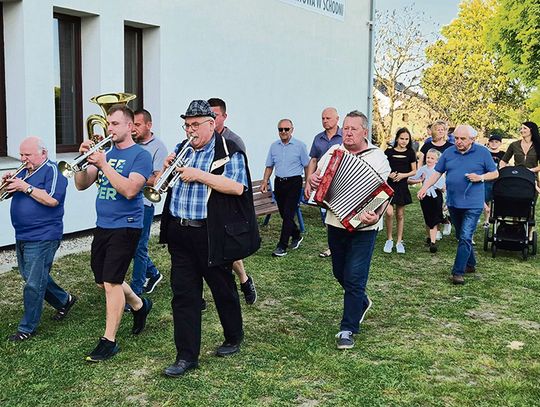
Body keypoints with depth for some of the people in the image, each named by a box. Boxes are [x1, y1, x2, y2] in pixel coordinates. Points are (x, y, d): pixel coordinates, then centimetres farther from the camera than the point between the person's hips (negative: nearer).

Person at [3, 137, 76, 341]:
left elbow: (52, 199, -24)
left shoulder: (52, 170, -11)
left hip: (42, 238, -9)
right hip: (22, 236, 9)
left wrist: (26, 187, -22)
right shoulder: (24, 171, 13)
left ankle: (27, 328, 8)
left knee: (33, 284, -4)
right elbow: (8, 193, 20)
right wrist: (7, 183, -2)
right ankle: (64, 300, 37)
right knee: (30, 277, 19)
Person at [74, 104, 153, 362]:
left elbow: (130, 190, -23)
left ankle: (109, 341, 2)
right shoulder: (105, 152, 10)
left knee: (111, 282, -9)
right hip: (102, 225, 8)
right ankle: (139, 305, 41)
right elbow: (81, 185, 5)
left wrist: (103, 164, -24)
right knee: (103, 281, 17)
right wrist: (84, 159, -11)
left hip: (125, 226, -7)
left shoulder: (140, 155, -10)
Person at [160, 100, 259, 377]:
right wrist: (167, 168, -3)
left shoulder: (228, 152, -7)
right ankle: (187, 356, 10)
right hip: (180, 233, 5)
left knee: (223, 290, 11)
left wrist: (200, 175, -22)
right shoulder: (182, 149, 13)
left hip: (212, 236, -5)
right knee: (183, 293, 3)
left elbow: (237, 187, -20)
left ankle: (234, 339, 34)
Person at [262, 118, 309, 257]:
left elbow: (307, 166, 0)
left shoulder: (300, 146, -3)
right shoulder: (274, 146, 9)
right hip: (279, 182, 5)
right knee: (283, 213, 11)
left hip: (294, 183, -5)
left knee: (288, 214, -9)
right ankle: (296, 236, 34)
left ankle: (282, 246, -6)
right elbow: (269, 166, 15)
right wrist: (265, 181, 4)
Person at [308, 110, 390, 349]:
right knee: (340, 273, 18)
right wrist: (312, 180, -7)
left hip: (362, 228, -5)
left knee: (354, 278, -6)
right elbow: (317, 175, 17)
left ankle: (348, 329, 6)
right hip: (335, 223, 6)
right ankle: (361, 303, 46)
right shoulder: (333, 152, 7)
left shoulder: (377, 158, -8)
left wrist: (375, 216, -36)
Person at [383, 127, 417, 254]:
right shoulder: (389, 151, 0)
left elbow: (414, 171, 7)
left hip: (402, 186, 2)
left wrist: (403, 175, -10)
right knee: (389, 212, -15)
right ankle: (389, 239, 5)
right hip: (388, 185, -2)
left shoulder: (410, 153, 5)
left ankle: (399, 241, 20)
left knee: (400, 215, 9)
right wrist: (389, 174, -15)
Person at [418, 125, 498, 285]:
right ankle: (470, 264, 33)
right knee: (461, 236, 16)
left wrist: (480, 177, -15)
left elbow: (495, 173, 3)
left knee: (465, 237, -9)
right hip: (453, 203, 5)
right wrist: (425, 187, -7)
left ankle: (458, 272, -6)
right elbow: (437, 173, 6)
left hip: (472, 204, -5)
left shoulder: (482, 152, -3)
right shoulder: (449, 152, 5)